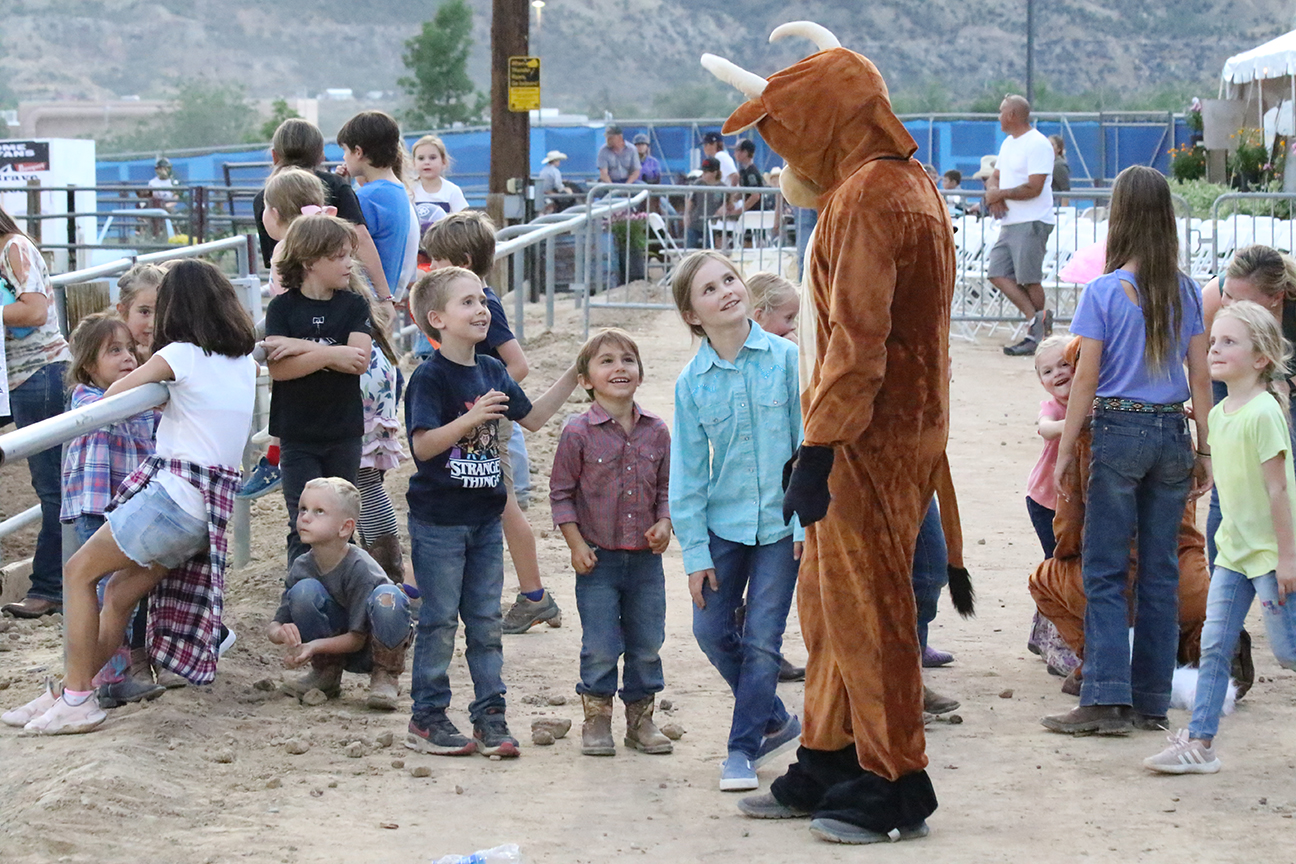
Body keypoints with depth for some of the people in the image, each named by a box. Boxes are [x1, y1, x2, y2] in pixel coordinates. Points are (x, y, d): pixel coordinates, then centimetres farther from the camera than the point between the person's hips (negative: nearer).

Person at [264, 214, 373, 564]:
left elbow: (359, 360, -14)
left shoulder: (354, 306, 2)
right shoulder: (283, 308, -3)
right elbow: (278, 368, -16)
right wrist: (329, 354, -22)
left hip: (344, 433, 2)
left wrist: (301, 347, -18)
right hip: (298, 435, -2)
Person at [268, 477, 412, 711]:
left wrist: (315, 645, -36)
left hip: (368, 647, -4)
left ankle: (385, 676, -12)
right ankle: (326, 673, -1)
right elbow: (274, 626, -5)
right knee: (304, 590, -22)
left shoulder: (360, 568, -25)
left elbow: (357, 638, -22)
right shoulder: (301, 567, -10)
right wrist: (282, 634, -30)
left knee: (387, 597, -34)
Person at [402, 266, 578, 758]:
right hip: (438, 518, -6)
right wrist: (471, 418, -31)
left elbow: (532, 418, 21)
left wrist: (572, 379, 14)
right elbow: (422, 445, -21)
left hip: (485, 516, 6)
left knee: (486, 619, 9)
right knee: (440, 619, 1)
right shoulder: (430, 377, -13)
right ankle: (427, 718, 11)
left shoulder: (491, 372, 8)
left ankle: (490, 716, 15)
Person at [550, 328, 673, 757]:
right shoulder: (579, 433, -7)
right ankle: (596, 722, 12)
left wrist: (664, 523, -4)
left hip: (646, 558, 3)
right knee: (601, 648, -2)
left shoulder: (656, 432, 4)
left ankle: (641, 721, 22)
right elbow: (561, 492, -3)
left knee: (647, 645, 9)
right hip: (598, 560, -3)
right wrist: (577, 544, -8)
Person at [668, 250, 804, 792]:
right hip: (723, 521, 3)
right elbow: (687, 472, 1)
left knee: (762, 640, -2)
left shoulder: (786, 358, -9)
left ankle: (743, 746, 12)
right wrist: (694, 552, -2)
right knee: (712, 631, 4)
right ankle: (775, 721, 25)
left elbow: (809, 443, -4)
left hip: (781, 522, -3)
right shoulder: (692, 382, -4)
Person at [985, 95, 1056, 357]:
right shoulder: (1008, 143, 19)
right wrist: (993, 191, -2)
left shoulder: (1037, 144, -12)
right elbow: (995, 177, 22)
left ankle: (1039, 335, 0)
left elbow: (1033, 188, -19)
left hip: (1032, 223, -10)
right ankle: (1035, 319, -3)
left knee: (1029, 279, -7)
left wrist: (1000, 194, -10)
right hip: (1009, 223, 10)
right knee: (997, 273, 0)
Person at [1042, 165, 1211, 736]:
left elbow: (1086, 379, -7)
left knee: (1104, 571, 0)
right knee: (1160, 571, 8)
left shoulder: (1104, 292, -8)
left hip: (1119, 432, -4)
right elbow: (1200, 377, 5)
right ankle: (1151, 700, 12)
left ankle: (1107, 699, -8)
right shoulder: (1186, 292, 4)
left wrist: (1065, 451, -1)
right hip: (1173, 433, 4)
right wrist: (1205, 451, 12)